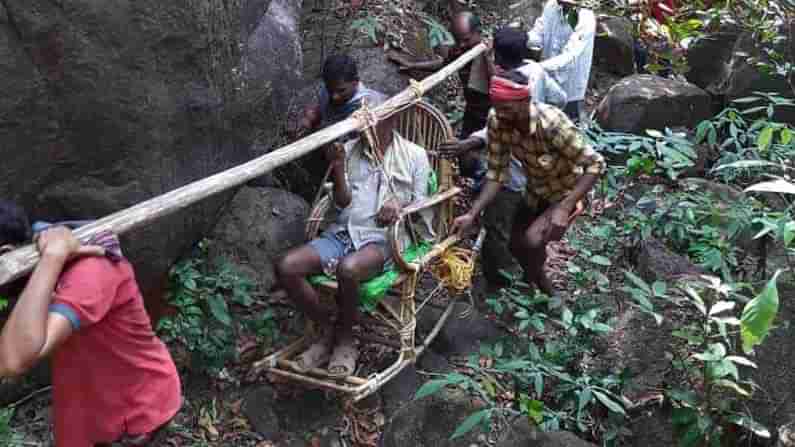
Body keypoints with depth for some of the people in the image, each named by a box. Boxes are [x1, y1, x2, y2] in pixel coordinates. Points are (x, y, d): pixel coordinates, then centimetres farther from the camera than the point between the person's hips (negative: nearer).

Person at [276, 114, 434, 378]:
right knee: (286, 267, -20)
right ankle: (326, 330, 2)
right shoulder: (349, 150, 14)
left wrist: (400, 207, -17)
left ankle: (345, 338, -8)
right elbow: (343, 202, 7)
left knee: (348, 269, -38)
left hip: (383, 239, -4)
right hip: (343, 232, 4)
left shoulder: (414, 155, 7)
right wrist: (338, 167, -9)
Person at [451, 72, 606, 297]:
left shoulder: (552, 124, -37)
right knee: (516, 246, 15)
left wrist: (564, 208, -38)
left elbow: (595, 164, -31)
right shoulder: (496, 121, -22)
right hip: (535, 192, 6)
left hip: (565, 193, -5)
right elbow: (497, 172, -16)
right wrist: (472, 214, -24)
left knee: (532, 242, -22)